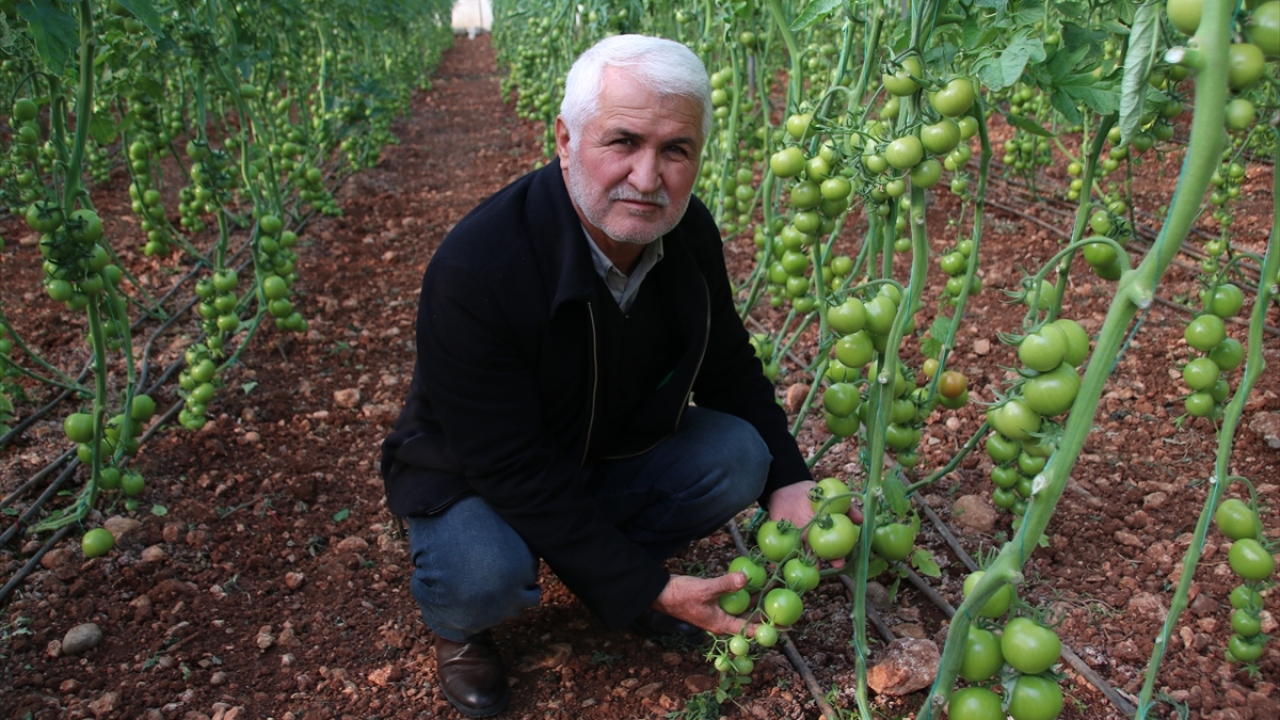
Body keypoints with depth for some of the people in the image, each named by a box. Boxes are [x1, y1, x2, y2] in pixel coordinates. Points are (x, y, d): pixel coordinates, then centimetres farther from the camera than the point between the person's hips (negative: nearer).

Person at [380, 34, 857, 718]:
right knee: (488, 574, -35)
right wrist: (646, 587, -29)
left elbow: (728, 365, 2)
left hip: (615, 449, 5)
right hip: (474, 476, -5)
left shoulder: (689, 232, -15)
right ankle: (456, 620, 5)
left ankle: (606, 572, 9)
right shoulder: (473, 270, -34)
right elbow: (512, 468, -31)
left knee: (739, 456, -16)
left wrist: (786, 480, -13)